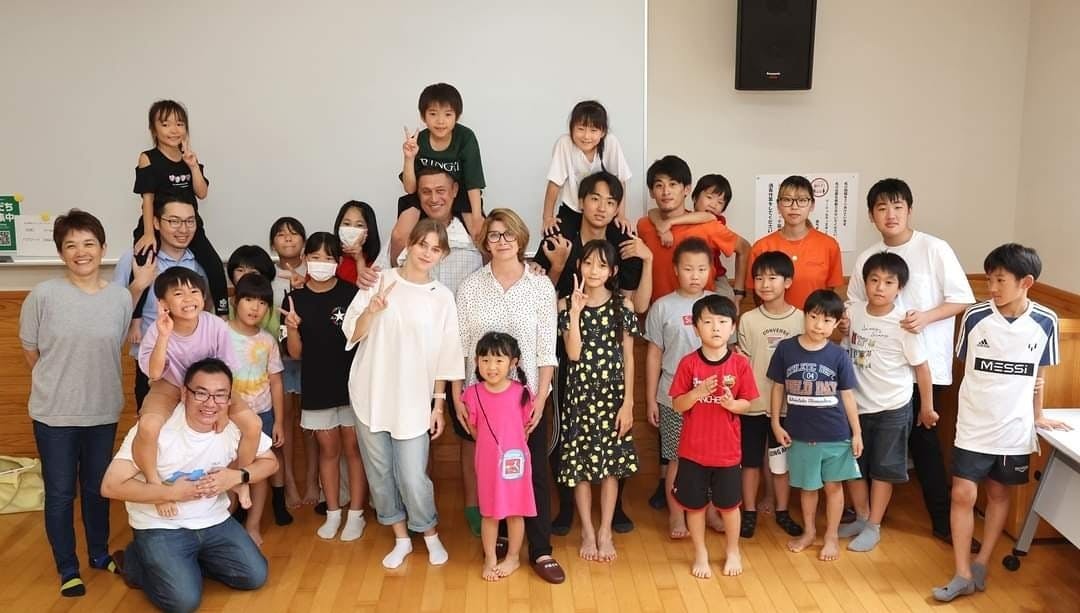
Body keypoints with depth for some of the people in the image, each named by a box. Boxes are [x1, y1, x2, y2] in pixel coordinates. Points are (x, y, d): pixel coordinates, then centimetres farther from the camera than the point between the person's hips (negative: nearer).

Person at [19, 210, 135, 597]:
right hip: (54, 413, -2)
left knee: (97, 488, 18)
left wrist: (92, 382, 7)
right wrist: (58, 385, 5)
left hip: (104, 411, 2)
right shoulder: (43, 295, -12)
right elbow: (30, 351, 0)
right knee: (60, 493, 9)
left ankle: (100, 554, 37)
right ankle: (67, 568, 26)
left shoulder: (121, 297, -6)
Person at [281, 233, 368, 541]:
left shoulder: (351, 294, -9)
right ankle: (333, 513, 27)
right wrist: (292, 328, -19)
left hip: (352, 384, -2)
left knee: (353, 448, 8)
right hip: (317, 388, 2)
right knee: (328, 450, 15)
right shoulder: (295, 300, -2)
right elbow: (296, 354, 0)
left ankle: (355, 514, 19)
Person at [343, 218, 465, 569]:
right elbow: (352, 335, -3)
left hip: (414, 401, -1)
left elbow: (444, 357, 4)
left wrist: (439, 405, 2)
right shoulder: (379, 282, -2)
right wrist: (372, 310, -22)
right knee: (380, 472, 9)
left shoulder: (443, 297, 1)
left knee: (412, 477, -4)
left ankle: (430, 535, 22)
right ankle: (401, 539, 28)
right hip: (372, 396, 1)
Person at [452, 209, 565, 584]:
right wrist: (457, 397, -3)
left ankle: (540, 551, 12)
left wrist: (540, 399, -9)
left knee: (534, 470, 3)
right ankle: (495, 539, 27)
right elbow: (458, 346, 1)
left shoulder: (541, 285, -3)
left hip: (528, 394, -1)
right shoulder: (470, 286, -1)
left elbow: (547, 350, -4)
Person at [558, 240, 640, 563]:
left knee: (611, 464, 6)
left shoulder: (623, 306, -2)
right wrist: (576, 311, -20)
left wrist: (628, 402, -6)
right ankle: (587, 532, 21)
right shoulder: (566, 304, -3)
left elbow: (628, 358, -1)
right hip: (581, 394, 0)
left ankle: (605, 532, 20)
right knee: (580, 464, 6)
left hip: (614, 393, 0)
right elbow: (573, 353, -12)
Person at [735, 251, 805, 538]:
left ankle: (782, 512, 30)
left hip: (787, 404, 0)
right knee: (751, 461, 11)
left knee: (782, 461, 14)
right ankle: (749, 512, 24)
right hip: (752, 403, 0)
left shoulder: (801, 319, -4)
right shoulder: (747, 319, -4)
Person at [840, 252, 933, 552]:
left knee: (882, 469, 8)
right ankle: (862, 517, 33)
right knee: (852, 464, 14)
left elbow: (921, 367, -7)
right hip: (855, 404, 4)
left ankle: (873, 527, 20)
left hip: (892, 408, -4)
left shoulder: (904, 323, -15)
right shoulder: (851, 311, -6)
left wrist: (927, 407, -3)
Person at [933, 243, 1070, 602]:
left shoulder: (1045, 322, -6)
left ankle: (981, 563, 27)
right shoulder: (975, 316, -10)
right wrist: (978, 400, 6)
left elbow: (1039, 373, 7)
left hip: (1015, 428, 1)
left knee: (999, 494, 13)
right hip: (974, 426, -1)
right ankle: (963, 575, 7)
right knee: (963, 495, -2)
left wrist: (1039, 416, 14)